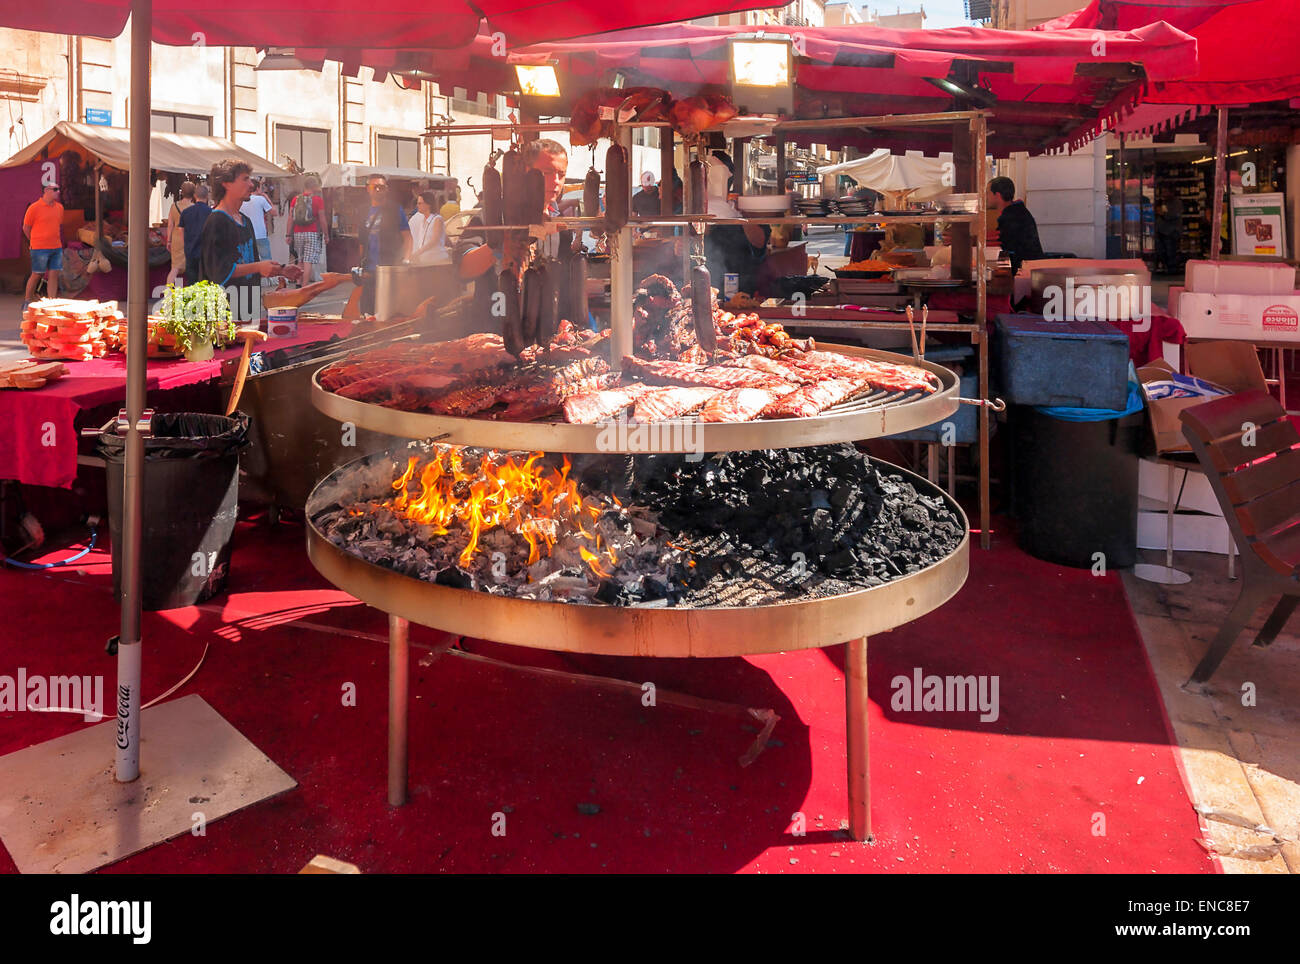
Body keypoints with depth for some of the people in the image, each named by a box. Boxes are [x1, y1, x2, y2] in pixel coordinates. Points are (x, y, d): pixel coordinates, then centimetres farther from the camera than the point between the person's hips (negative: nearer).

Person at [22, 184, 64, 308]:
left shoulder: (59, 207, 9)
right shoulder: (34, 207, -7)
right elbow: (26, 228, 1)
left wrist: (54, 240, 16)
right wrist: (36, 242, 7)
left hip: (56, 248, 5)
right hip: (40, 249, -5)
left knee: (54, 275, 2)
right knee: (36, 275, 1)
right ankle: (26, 302, 14)